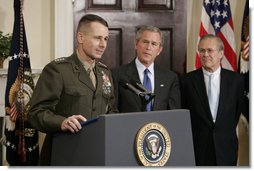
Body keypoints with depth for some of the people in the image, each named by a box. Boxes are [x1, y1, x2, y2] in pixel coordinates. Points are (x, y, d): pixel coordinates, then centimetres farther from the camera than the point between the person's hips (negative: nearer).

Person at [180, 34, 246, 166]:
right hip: (197, 148, -1)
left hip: (226, 148, 1)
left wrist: (227, 132, 10)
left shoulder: (236, 79, 0)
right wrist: (193, 134, 6)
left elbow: (238, 109, 9)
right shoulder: (187, 80, -3)